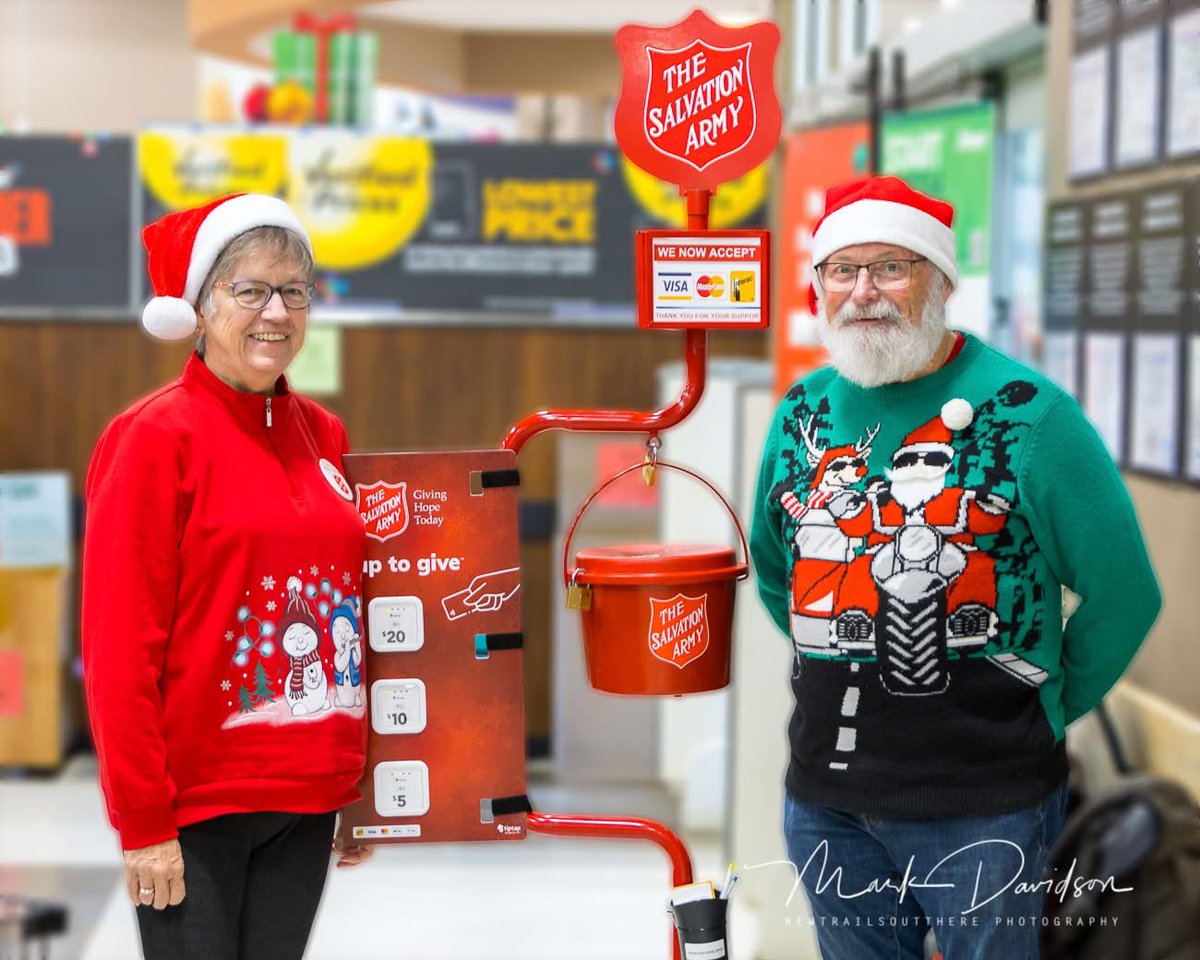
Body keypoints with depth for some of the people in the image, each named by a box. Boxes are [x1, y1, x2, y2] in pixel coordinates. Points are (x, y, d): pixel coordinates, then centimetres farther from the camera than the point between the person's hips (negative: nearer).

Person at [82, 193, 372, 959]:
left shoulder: (323, 436, 9)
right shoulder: (156, 436, -8)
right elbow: (120, 646, -10)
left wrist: (362, 784, 13)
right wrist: (144, 821, -12)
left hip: (307, 797, 5)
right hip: (198, 803, -5)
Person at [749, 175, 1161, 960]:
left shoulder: (1028, 413, -11)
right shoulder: (804, 413, 6)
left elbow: (1125, 595, -6)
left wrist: (1041, 711, 1)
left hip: (982, 808, -5)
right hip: (824, 794, 5)